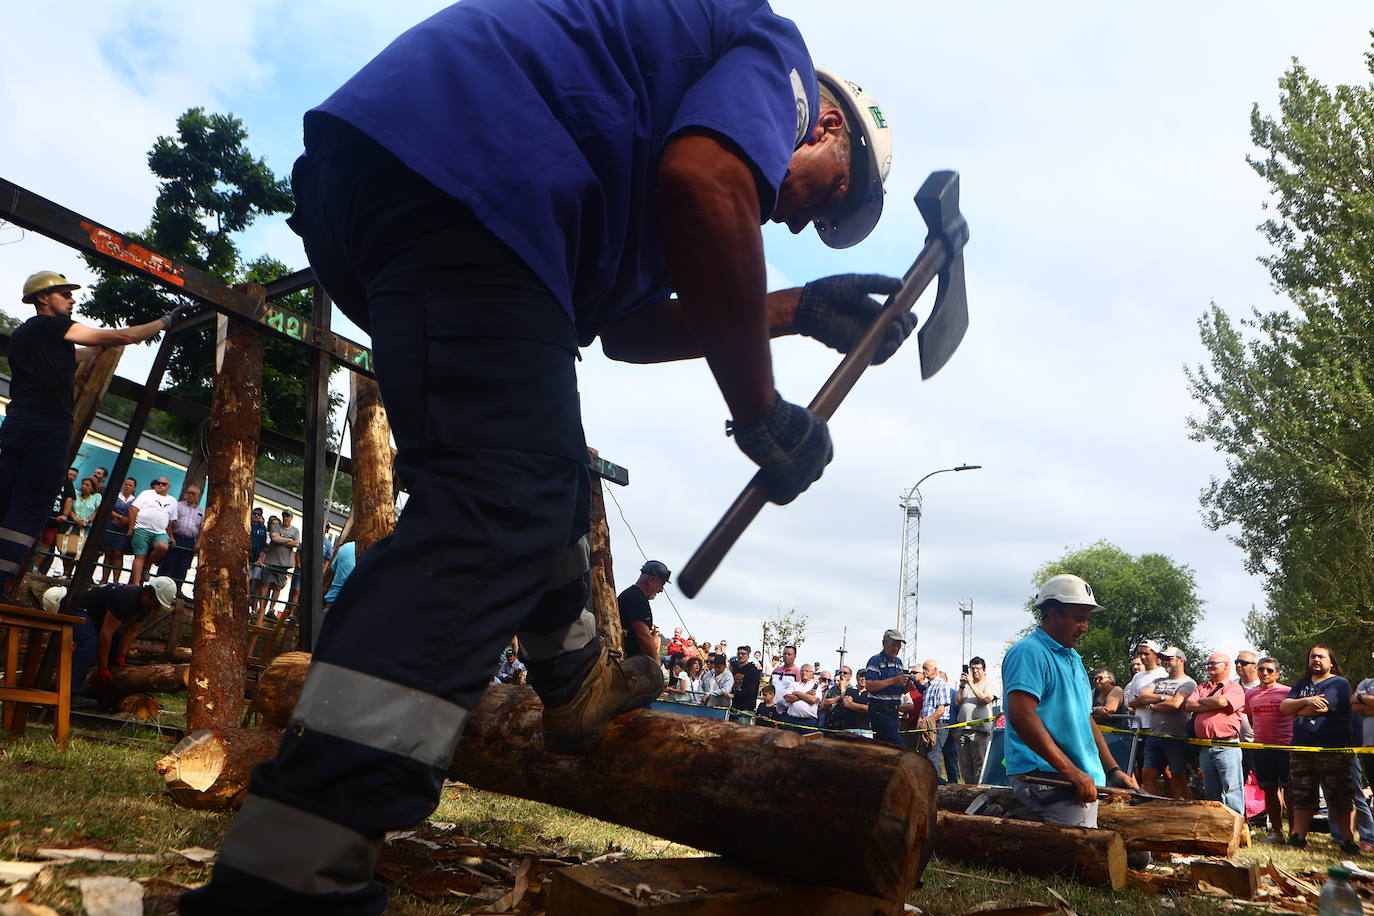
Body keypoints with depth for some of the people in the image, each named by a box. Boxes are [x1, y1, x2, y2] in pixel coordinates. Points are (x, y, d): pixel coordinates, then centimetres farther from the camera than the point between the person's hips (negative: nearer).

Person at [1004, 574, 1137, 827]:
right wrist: (1071, 771, -21)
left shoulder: (1073, 659, 23)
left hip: (1083, 781, 10)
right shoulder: (1029, 653, -10)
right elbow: (1021, 716, -22)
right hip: (1047, 780, -10)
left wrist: (1113, 770, 19)